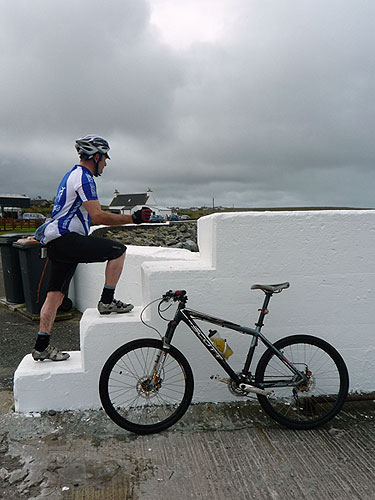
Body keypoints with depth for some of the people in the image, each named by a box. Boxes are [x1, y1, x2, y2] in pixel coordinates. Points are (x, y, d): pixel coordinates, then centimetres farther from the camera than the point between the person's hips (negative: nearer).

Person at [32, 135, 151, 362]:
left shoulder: (73, 174, 22)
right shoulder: (84, 178, -11)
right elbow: (98, 216, -20)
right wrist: (133, 218, -17)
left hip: (57, 243, 10)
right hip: (67, 239, -10)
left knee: (56, 295, 10)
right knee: (118, 250, -7)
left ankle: (42, 347, 15)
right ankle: (107, 301, -3)